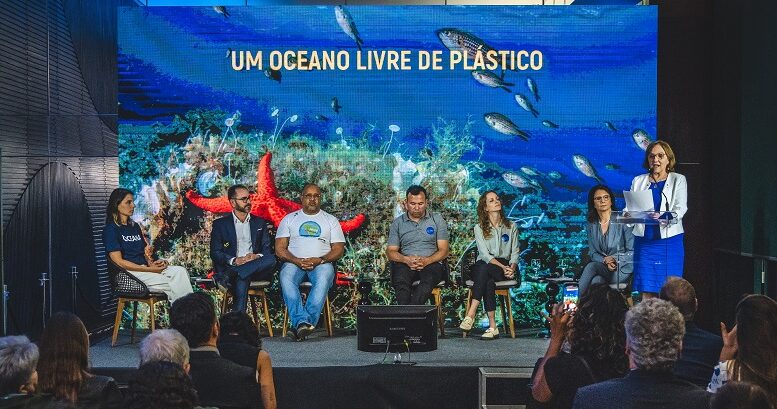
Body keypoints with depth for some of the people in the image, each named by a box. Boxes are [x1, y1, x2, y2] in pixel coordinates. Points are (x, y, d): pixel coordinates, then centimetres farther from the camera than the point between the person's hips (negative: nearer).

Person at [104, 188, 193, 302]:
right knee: (170, 284, -28)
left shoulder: (135, 226, 21)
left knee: (180, 271, -19)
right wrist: (150, 269, -15)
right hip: (128, 273, -7)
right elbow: (119, 261, -11)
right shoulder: (111, 230, -3)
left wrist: (151, 262, -4)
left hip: (145, 268, 7)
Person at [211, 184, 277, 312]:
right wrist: (235, 261, -17)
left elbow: (267, 249, 14)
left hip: (257, 267, 2)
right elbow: (215, 253, 3)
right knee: (242, 279, -38)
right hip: (232, 267, -2)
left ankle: (228, 276, -39)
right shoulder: (220, 224, 12)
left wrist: (257, 257, -12)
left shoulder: (260, 223, 21)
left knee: (271, 259, -33)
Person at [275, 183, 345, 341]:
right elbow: (280, 248, 7)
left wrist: (319, 260, -12)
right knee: (286, 279, -35)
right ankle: (302, 322, -45)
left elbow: (338, 249, 7)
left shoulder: (331, 220, 17)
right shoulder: (289, 219, 17)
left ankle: (299, 325, -43)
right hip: (294, 262, 1)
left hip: (322, 263, -1)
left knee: (323, 279, -37)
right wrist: (297, 261, -12)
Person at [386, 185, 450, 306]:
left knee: (427, 281, -38)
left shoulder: (437, 220, 13)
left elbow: (443, 250, 6)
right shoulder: (397, 223, 16)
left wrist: (426, 261, -15)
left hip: (431, 263, -1)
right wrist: (406, 259, -13)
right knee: (400, 282, -36)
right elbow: (390, 252, 10)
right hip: (405, 263, 1)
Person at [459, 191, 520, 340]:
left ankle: (471, 314, -43)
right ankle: (492, 325, -41)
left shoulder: (511, 226, 14)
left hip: (505, 267, 0)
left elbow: (515, 253, 7)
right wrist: (502, 267, -20)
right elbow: (485, 254, -5)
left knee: (484, 269, -35)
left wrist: (512, 268, -15)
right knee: (488, 282, -37)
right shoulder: (479, 228, 7)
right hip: (484, 267, 0)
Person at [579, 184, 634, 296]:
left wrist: (614, 259, -18)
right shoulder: (591, 225, 8)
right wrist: (605, 260, -12)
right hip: (602, 267, 3)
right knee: (597, 281, -32)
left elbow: (632, 251, -4)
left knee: (591, 266, -31)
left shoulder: (622, 221, -5)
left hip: (622, 270, -3)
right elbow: (592, 253, 8)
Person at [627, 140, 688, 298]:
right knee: (646, 290, -2)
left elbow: (681, 208, -6)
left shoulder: (678, 180, 7)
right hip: (644, 241, 2)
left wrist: (664, 217, -27)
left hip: (669, 241, -2)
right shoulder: (638, 181, 15)